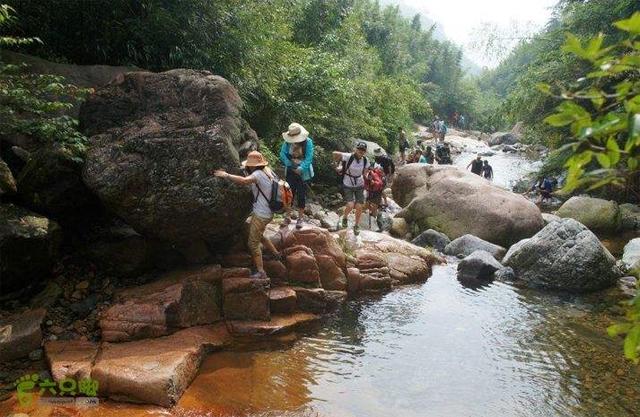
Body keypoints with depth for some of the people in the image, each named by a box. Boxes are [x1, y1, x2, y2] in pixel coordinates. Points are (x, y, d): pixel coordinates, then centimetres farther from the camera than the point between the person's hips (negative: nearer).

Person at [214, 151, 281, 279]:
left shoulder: (258, 174, -22)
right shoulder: (267, 171, 4)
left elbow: (244, 181, -39)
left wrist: (226, 175, -28)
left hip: (261, 215, -9)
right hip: (267, 212, 9)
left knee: (253, 243, -1)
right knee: (258, 236, 29)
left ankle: (260, 272, 3)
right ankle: (276, 253, 38)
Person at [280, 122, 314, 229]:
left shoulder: (308, 142, -15)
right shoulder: (287, 141, -7)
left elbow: (309, 158, -18)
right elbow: (283, 154, -6)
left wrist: (300, 169, -26)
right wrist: (292, 166, -13)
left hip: (303, 173, -2)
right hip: (290, 171, 3)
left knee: (301, 195, 3)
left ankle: (300, 218, 15)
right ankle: (287, 217, 18)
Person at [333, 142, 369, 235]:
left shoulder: (365, 160, -6)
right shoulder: (348, 157, -21)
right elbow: (334, 153, -27)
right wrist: (339, 165, -13)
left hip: (359, 186, 3)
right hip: (347, 186, -3)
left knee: (359, 207, 0)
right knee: (350, 205, -18)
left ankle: (357, 226, 25)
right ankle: (345, 218, 16)